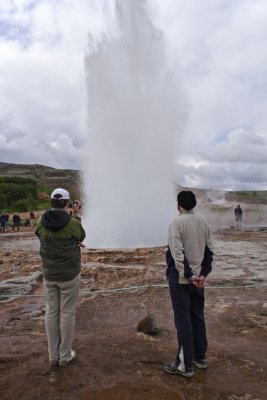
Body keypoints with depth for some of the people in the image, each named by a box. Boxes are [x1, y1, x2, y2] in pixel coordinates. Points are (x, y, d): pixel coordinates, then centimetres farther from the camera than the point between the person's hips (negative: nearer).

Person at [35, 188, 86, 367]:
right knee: (67, 314, 10)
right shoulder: (73, 223, -18)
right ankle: (65, 355, 23)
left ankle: (53, 355, 28)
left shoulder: (40, 223, -7)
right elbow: (81, 237, 3)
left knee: (51, 313, 15)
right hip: (69, 275, -4)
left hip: (49, 275, 4)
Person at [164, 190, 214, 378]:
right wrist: (203, 274, 1)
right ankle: (200, 357, 34)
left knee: (183, 320, 4)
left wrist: (189, 275, -16)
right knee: (198, 316, 19)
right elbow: (210, 250, 2)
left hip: (180, 279, -6)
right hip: (198, 278, 6)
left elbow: (178, 254, -22)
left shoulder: (176, 223, -16)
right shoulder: (203, 222, 3)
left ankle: (185, 365, 17)